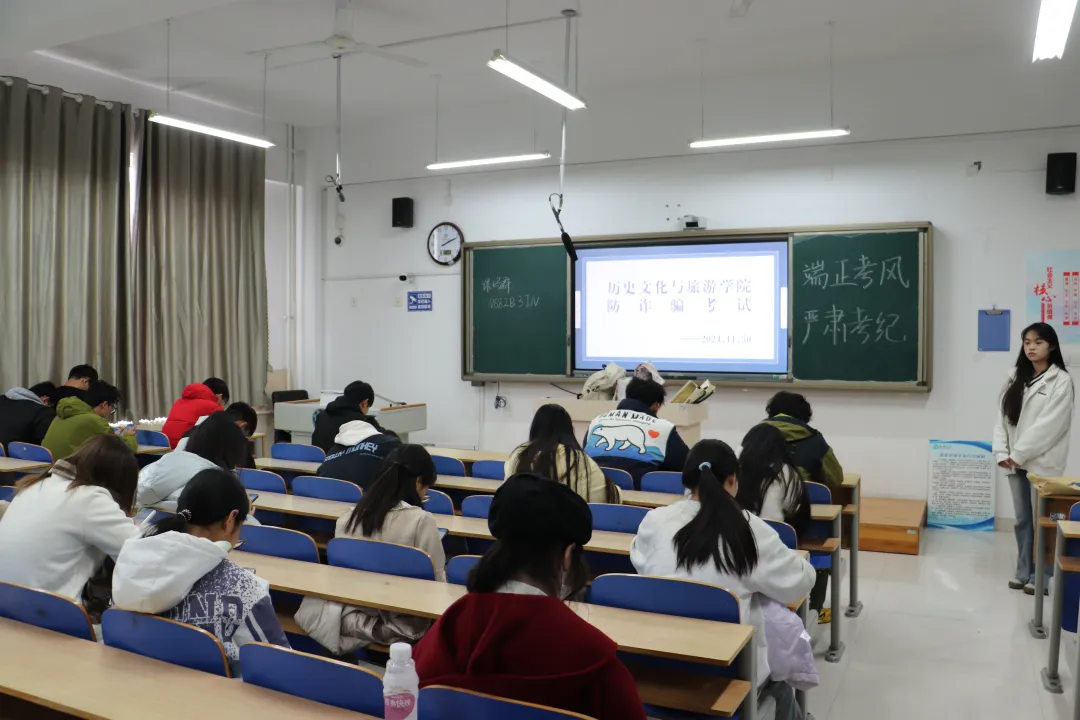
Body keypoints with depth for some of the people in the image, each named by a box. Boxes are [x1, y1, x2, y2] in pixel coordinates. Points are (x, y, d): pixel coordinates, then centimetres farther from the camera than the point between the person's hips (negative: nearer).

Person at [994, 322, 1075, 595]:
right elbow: (1002, 416, 6)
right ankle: (1023, 572, 22)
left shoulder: (1061, 381, -7)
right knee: (1022, 520, 12)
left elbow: (1049, 425, -14)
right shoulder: (1015, 377, 11)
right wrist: (1002, 452, -4)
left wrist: (1019, 454, -14)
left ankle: (1038, 576, 11)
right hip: (1016, 462, 5)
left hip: (1042, 463, -5)